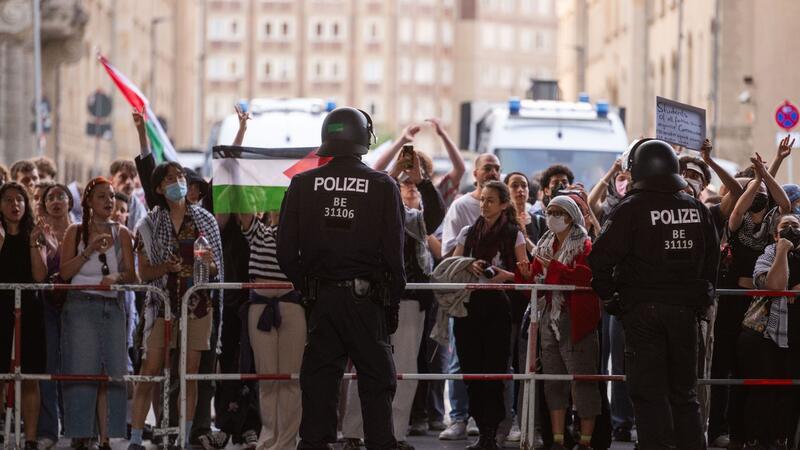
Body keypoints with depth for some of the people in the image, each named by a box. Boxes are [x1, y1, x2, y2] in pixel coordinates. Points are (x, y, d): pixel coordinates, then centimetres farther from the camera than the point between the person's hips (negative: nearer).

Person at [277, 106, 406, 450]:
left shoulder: (302, 184, 0)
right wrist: (393, 302, 4)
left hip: (321, 301, 2)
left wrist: (307, 288, 14)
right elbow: (394, 253, -6)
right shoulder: (383, 186, -6)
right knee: (376, 383, 6)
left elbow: (286, 252, 1)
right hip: (368, 300, -2)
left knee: (318, 381, 8)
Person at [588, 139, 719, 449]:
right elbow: (711, 258, 11)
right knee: (684, 391, 14)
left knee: (649, 392, 0)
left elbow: (602, 257, -14)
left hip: (643, 309, -4)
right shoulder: (696, 209, 5)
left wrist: (608, 295, 1)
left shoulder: (631, 209, -11)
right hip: (685, 308, 4)